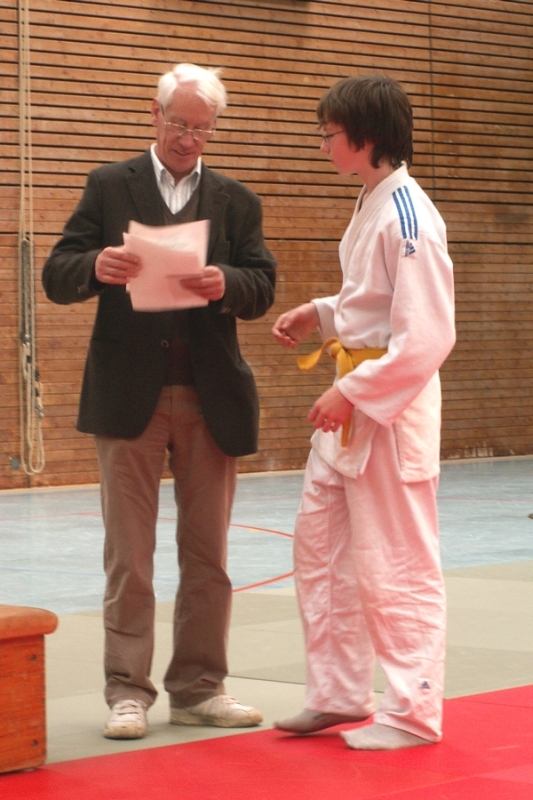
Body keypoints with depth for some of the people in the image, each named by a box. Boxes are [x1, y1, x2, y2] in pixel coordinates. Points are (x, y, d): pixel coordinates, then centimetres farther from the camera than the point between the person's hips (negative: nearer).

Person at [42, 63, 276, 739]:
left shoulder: (236, 202, 11)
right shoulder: (109, 187, 5)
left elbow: (262, 289, 2)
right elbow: (57, 277, -2)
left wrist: (226, 284, -21)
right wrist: (95, 267, -24)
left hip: (211, 398, 3)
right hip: (129, 396, -2)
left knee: (206, 554, 7)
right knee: (129, 555, 0)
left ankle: (199, 688, 15)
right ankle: (128, 691, 5)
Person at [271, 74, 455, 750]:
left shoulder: (406, 216, -20)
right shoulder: (371, 204, 9)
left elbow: (426, 338, -23)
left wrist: (352, 393, -20)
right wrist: (320, 315, 8)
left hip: (391, 405, -10)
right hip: (351, 399, 10)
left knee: (394, 566, 0)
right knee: (320, 550, 15)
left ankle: (412, 713, 12)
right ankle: (338, 694, 26)